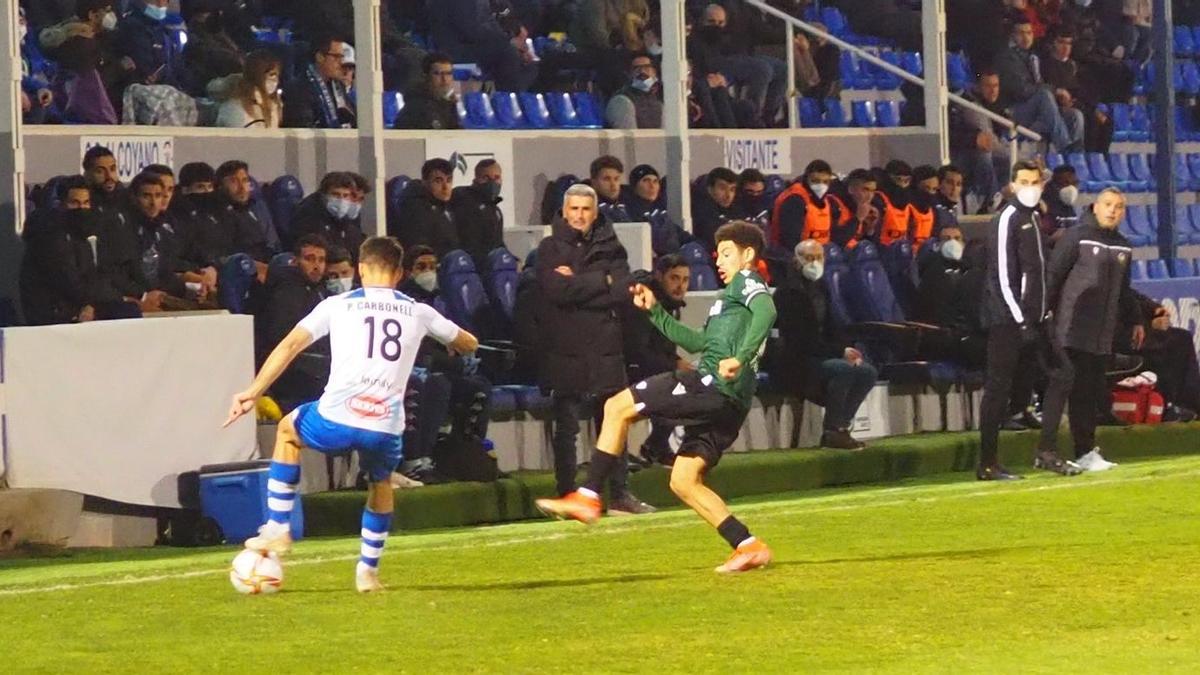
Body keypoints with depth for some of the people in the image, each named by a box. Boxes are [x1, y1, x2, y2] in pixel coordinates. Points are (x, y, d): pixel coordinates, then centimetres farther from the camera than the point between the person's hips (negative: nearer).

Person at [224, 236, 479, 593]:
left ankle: (278, 529, 27)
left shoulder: (337, 305, 12)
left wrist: (253, 392, 0)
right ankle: (368, 570, 29)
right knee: (380, 483, 34)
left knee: (287, 430, 31)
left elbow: (290, 345, 2)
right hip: (386, 427, 2)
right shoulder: (418, 313, 17)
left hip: (336, 419, -1)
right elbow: (469, 344, 31)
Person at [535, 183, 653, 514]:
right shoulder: (550, 248, 3)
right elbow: (556, 290, -13)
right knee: (566, 427, 1)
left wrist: (576, 285, -10)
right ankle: (566, 495, 7)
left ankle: (619, 492, 14)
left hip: (605, 347, 2)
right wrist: (602, 281, -8)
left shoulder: (610, 248, 9)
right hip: (565, 349, -2)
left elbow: (623, 291, -6)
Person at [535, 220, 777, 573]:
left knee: (618, 406, -8)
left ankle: (588, 497, -11)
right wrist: (655, 312, 35)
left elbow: (766, 310, -21)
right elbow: (699, 342, 39)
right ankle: (748, 546, 2)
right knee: (683, 481, 9)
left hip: (714, 384, -10)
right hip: (729, 402, 10)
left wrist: (740, 358, -32)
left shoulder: (747, 281, 3)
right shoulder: (736, 292, 33)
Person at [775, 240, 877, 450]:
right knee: (843, 369, -31)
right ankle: (831, 432, -20)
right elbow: (801, 340, -19)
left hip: (822, 355, 8)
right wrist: (841, 352, -20)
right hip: (798, 363, -8)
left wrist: (848, 349, -3)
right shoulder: (790, 291, -13)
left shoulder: (819, 286, 14)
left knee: (868, 372, -8)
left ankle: (841, 425, -2)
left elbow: (831, 327, 18)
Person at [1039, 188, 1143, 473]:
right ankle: (1047, 449, -13)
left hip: (1102, 336, 6)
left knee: (1090, 392, 8)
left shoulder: (1123, 247, 17)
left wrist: (1135, 320, 27)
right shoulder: (1076, 238, -4)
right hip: (1071, 329, -6)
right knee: (1063, 382, -11)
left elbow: (1124, 289, 27)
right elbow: (1053, 275, -8)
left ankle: (1086, 452, 13)